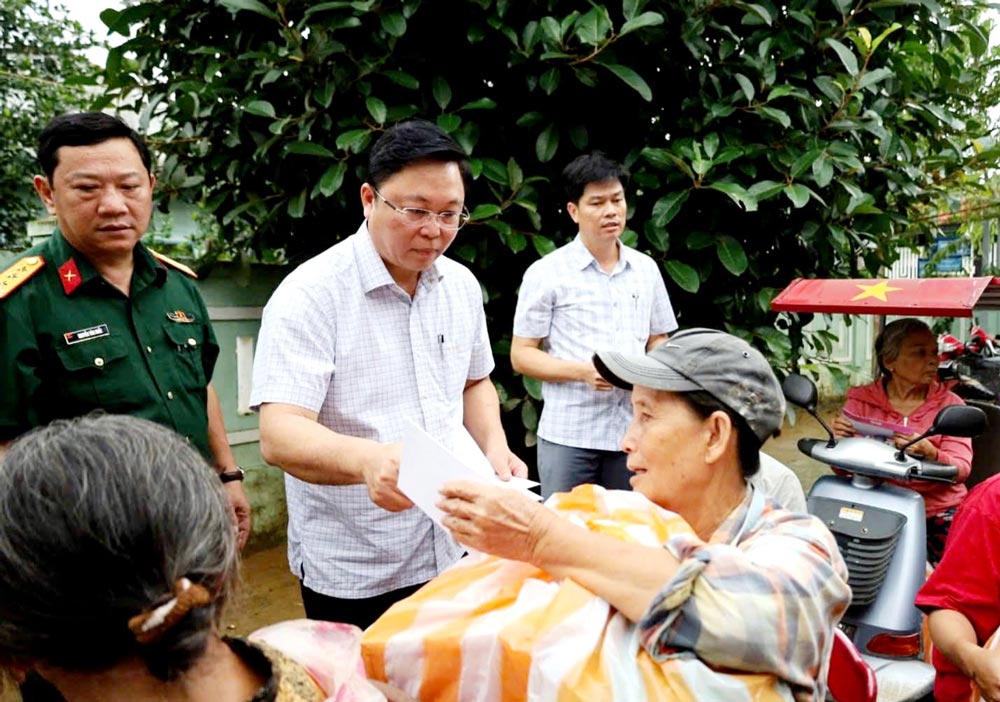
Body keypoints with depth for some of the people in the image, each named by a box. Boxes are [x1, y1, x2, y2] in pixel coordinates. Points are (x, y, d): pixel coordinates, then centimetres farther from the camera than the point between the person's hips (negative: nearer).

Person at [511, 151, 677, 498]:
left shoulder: (646, 269, 9)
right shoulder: (545, 273, -4)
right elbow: (521, 355, -4)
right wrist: (584, 371, -17)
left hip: (634, 433, 4)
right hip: (568, 436, -4)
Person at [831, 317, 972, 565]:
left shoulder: (950, 404, 2)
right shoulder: (861, 401, 3)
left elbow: (961, 469, -9)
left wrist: (929, 453, -29)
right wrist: (841, 440, -20)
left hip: (939, 512, 0)